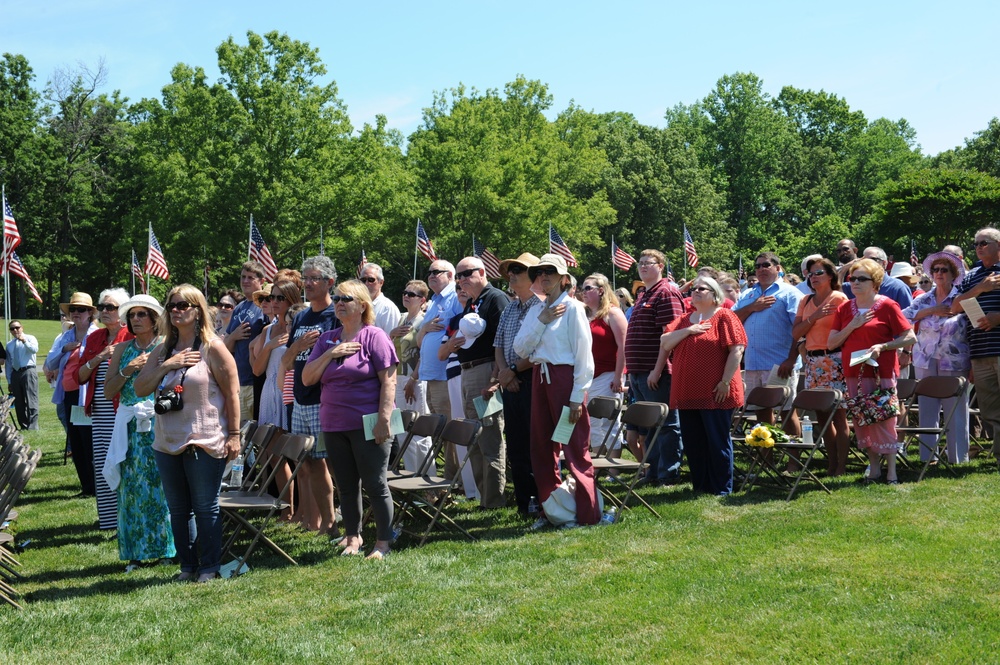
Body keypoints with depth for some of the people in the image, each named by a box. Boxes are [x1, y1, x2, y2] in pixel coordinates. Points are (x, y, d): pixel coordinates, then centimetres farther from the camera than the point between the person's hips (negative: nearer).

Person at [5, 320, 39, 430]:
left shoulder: (30, 338, 5)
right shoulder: (9, 345, 16)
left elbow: (35, 350, -17)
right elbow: (8, 364, 15)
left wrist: (24, 341, -31)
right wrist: (9, 381, 11)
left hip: (28, 371, -5)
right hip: (15, 373, 5)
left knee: (31, 401, -12)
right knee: (19, 403, 7)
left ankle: (33, 428, -14)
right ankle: (23, 427, 14)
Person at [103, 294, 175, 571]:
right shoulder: (123, 349, 12)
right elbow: (108, 391, 6)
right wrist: (127, 370, -6)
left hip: (159, 423, -4)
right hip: (130, 426, 4)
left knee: (160, 483, -3)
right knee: (131, 487, 4)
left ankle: (166, 546, 7)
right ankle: (136, 552, 11)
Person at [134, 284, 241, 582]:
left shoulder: (212, 348, -5)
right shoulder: (162, 350, 12)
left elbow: (232, 393, -7)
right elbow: (139, 389, 5)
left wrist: (234, 435, -11)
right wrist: (166, 366, -9)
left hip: (204, 443, -6)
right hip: (167, 443, 6)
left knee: (206, 509, 1)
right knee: (178, 510, 12)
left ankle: (209, 567, 12)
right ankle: (188, 566, 22)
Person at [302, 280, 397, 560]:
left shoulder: (374, 336, -5)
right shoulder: (327, 339, 12)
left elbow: (388, 381, -11)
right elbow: (307, 378, 6)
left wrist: (384, 419, -18)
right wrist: (330, 354, -8)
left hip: (367, 425, -6)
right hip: (334, 425, 6)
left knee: (375, 485, 0)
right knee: (346, 486, 12)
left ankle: (383, 543, 8)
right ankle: (353, 537, 24)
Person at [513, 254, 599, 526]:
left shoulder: (573, 308, -6)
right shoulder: (536, 311, 12)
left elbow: (584, 353, -10)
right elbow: (520, 348, 3)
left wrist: (578, 396, -15)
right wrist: (541, 322, -9)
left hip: (565, 378, -7)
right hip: (540, 378, 7)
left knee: (575, 449, -3)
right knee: (542, 448, 10)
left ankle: (588, 514, 3)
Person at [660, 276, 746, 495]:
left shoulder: (724, 316, -1)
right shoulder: (684, 321, 18)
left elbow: (737, 349, -10)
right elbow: (665, 343, 6)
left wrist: (726, 381, -16)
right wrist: (688, 331, -8)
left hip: (715, 393, -6)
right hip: (688, 393, 6)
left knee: (718, 441, 0)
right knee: (693, 442, 10)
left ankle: (722, 489, 8)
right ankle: (700, 486, 20)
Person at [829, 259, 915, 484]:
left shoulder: (887, 305, -2)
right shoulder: (844, 309, 12)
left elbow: (909, 337, -4)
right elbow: (831, 343, 7)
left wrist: (882, 346, -17)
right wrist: (853, 326, -6)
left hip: (881, 372, -5)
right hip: (853, 373, 5)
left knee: (883, 419, -8)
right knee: (861, 420, 6)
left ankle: (891, 472, -3)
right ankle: (874, 468, 15)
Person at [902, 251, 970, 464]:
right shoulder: (924, 300, 12)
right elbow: (904, 316, -3)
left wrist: (973, 365, -8)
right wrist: (932, 311, -11)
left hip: (955, 364, -3)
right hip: (926, 364, 3)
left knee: (956, 412, -1)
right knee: (927, 412, 6)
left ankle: (958, 459, 7)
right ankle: (927, 457, 13)